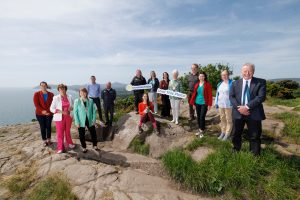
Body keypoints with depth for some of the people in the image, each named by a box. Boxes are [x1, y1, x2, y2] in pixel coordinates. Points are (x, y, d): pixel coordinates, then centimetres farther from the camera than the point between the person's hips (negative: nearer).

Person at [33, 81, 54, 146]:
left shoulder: (51, 94, -1)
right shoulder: (36, 94, -2)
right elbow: (36, 104, -8)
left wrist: (48, 111, -15)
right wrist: (42, 111, -20)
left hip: (49, 113, 1)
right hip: (40, 114, -1)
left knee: (48, 126, 9)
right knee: (43, 127, 5)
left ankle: (49, 140, 23)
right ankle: (44, 141, 17)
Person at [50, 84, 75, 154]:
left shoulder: (69, 97, 0)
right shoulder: (56, 98, -8)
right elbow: (52, 109, -8)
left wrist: (71, 108, -13)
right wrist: (62, 112, -18)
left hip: (68, 116, 3)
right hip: (60, 117, -3)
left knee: (68, 131, 16)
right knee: (60, 132, 4)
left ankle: (69, 143, 36)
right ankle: (60, 148, 18)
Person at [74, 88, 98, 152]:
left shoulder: (91, 101, -5)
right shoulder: (77, 101, -9)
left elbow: (94, 110, -1)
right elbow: (75, 112, -7)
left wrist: (94, 120, -5)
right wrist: (77, 122, -10)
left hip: (90, 121, 1)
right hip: (81, 121, -1)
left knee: (93, 133, 12)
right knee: (82, 135, 12)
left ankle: (95, 145, 34)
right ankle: (84, 147, 33)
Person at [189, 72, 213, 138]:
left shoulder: (207, 84, -6)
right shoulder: (197, 84, 9)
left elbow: (210, 95, -8)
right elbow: (194, 94, 11)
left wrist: (209, 104, -12)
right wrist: (193, 103, 9)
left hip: (204, 103, -5)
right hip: (197, 103, 5)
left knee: (202, 117, -6)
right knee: (198, 117, 11)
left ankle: (202, 131, 8)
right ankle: (200, 129, 26)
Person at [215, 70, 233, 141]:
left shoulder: (231, 83, -10)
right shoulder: (220, 84, 10)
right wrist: (216, 103, 13)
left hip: (228, 105, -6)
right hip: (221, 104, 7)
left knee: (228, 119, 4)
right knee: (222, 119, 15)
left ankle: (227, 134, 15)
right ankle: (223, 132, 27)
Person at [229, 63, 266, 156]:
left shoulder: (260, 82, 0)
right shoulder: (235, 83, 9)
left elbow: (261, 97, -12)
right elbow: (231, 97, 1)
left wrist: (247, 107, -21)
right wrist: (238, 107, -15)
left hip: (254, 113, -2)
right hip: (238, 113, 3)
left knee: (254, 136, 9)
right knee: (236, 134, 15)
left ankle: (255, 155, 27)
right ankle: (236, 151, 36)